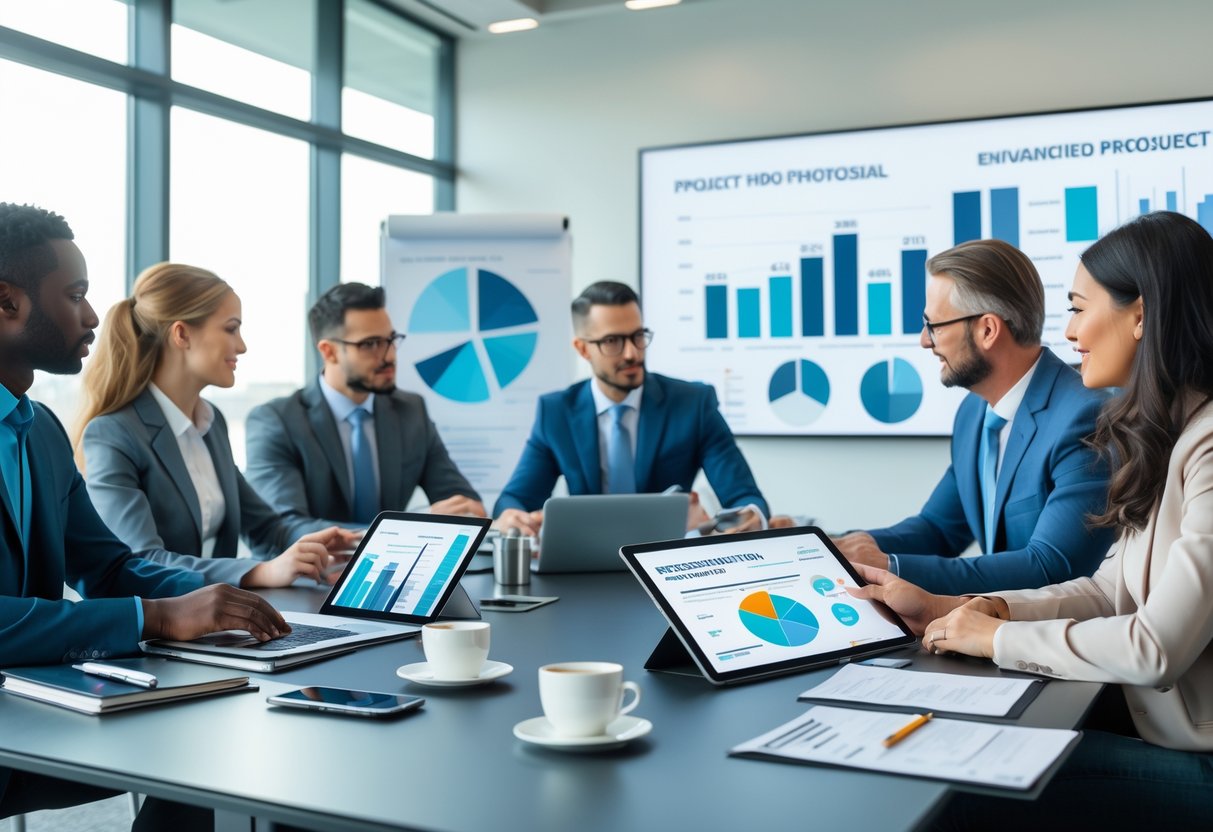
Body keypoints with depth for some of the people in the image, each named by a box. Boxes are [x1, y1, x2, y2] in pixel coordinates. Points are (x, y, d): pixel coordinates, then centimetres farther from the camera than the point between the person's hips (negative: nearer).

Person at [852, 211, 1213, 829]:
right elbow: (1111, 590, 9)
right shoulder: (1162, 438, 9)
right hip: (1157, 729, 8)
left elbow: (1156, 648, -25)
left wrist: (999, 636, -11)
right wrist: (949, 610, -1)